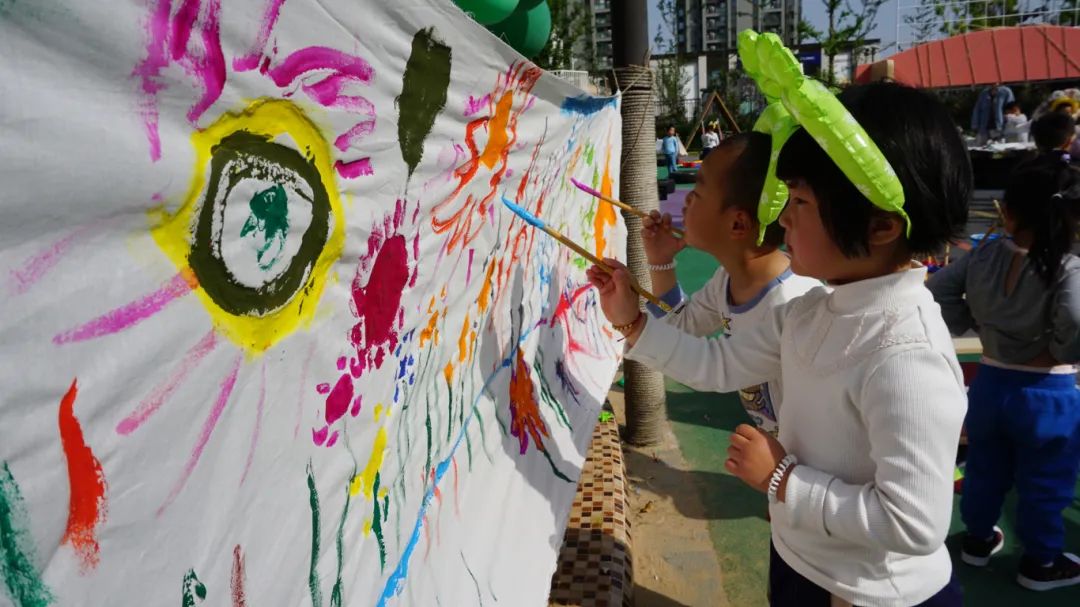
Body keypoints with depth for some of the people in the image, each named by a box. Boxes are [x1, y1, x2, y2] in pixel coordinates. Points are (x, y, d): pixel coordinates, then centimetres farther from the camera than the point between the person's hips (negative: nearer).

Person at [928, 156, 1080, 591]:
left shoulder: (983, 256, -8)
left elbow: (936, 290, -5)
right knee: (1044, 484, 16)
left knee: (984, 468, 23)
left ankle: (978, 539, 42)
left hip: (989, 384, 4)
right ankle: (1041, 563, 33)